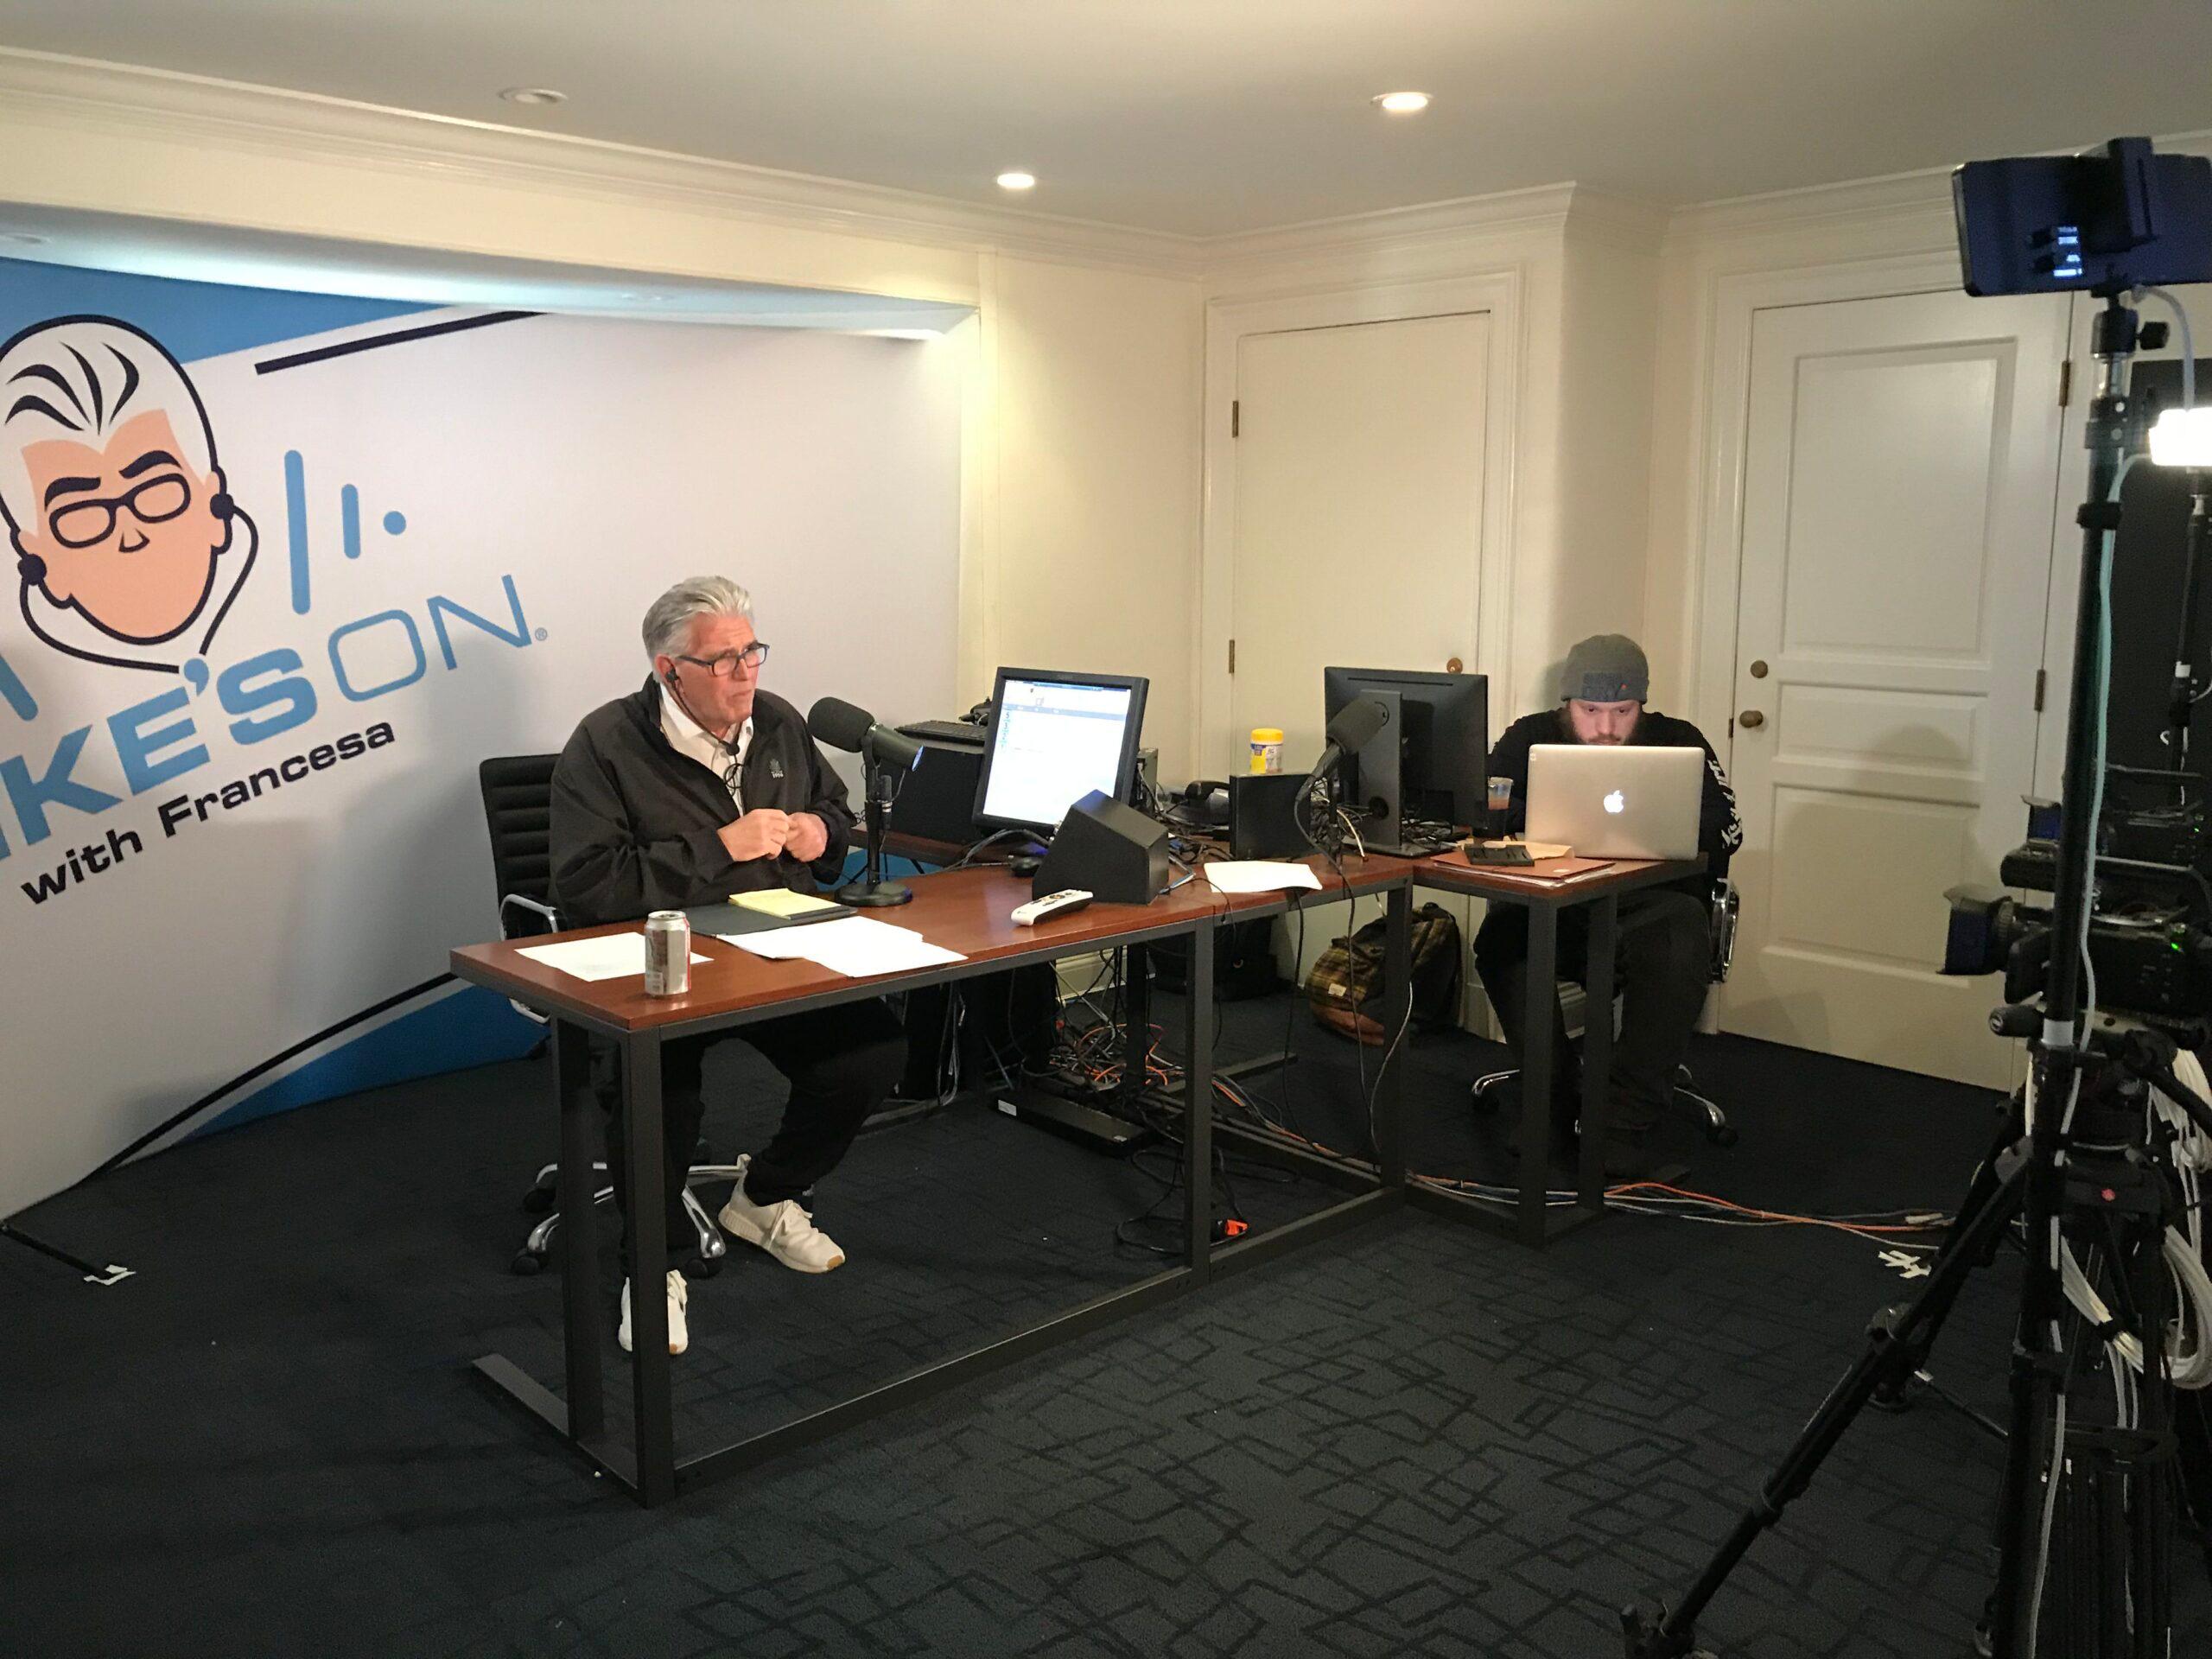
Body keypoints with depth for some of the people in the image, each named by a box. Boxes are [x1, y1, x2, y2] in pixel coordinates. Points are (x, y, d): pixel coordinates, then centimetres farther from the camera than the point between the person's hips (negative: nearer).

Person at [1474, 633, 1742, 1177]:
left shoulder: (1678, 742, 2)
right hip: (1553, 909, 1)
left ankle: (1627, 1123, -27)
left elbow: (1726, 828, -8)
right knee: (1501, 936, -32)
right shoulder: (1530, 739, 4)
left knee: (1682, 938, -36)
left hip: (1650, 903, -1)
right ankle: (1554, 1104, -17)